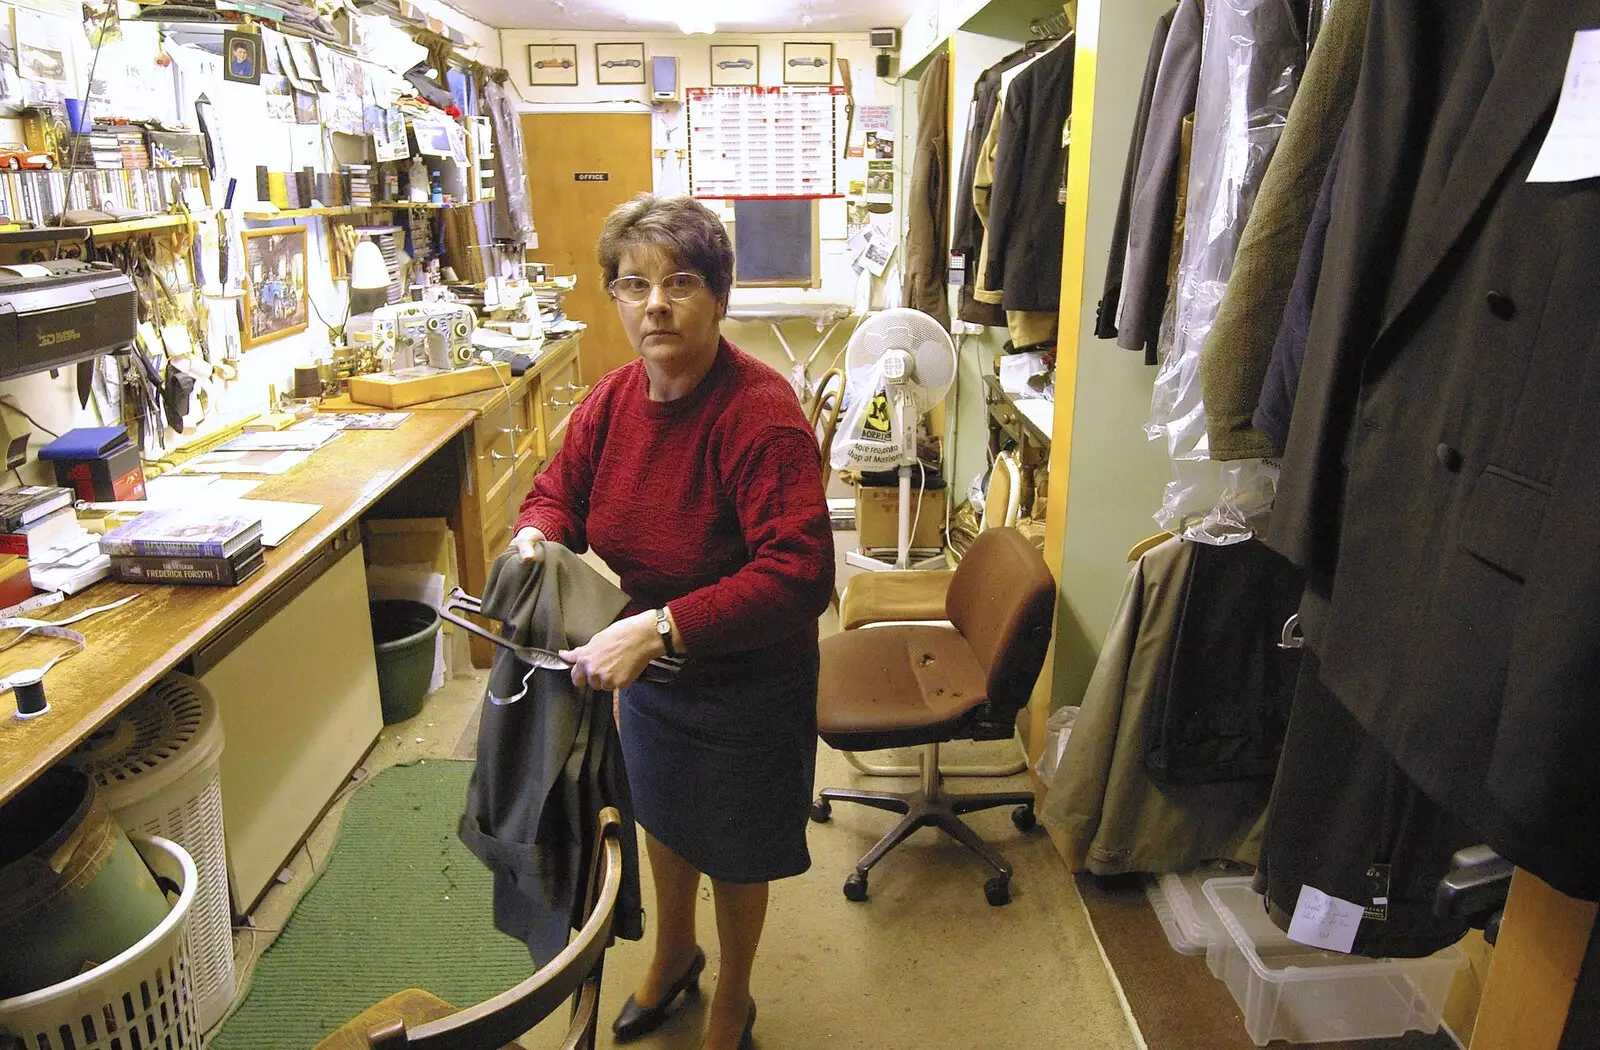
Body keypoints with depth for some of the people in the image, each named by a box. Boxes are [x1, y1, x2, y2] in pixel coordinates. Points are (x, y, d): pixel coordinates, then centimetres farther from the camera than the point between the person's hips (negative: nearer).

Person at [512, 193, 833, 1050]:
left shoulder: (762, 414, -31)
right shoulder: (615, 396, -9)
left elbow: (799, 575, -39)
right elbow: (560, 489, 5)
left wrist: (662, 627, -45)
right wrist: (534, 538, -19)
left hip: (744, 682, -6)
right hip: (649, 663, 7)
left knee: (733, 850, 17)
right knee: (662, 816, 29)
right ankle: (672, 956, 60)